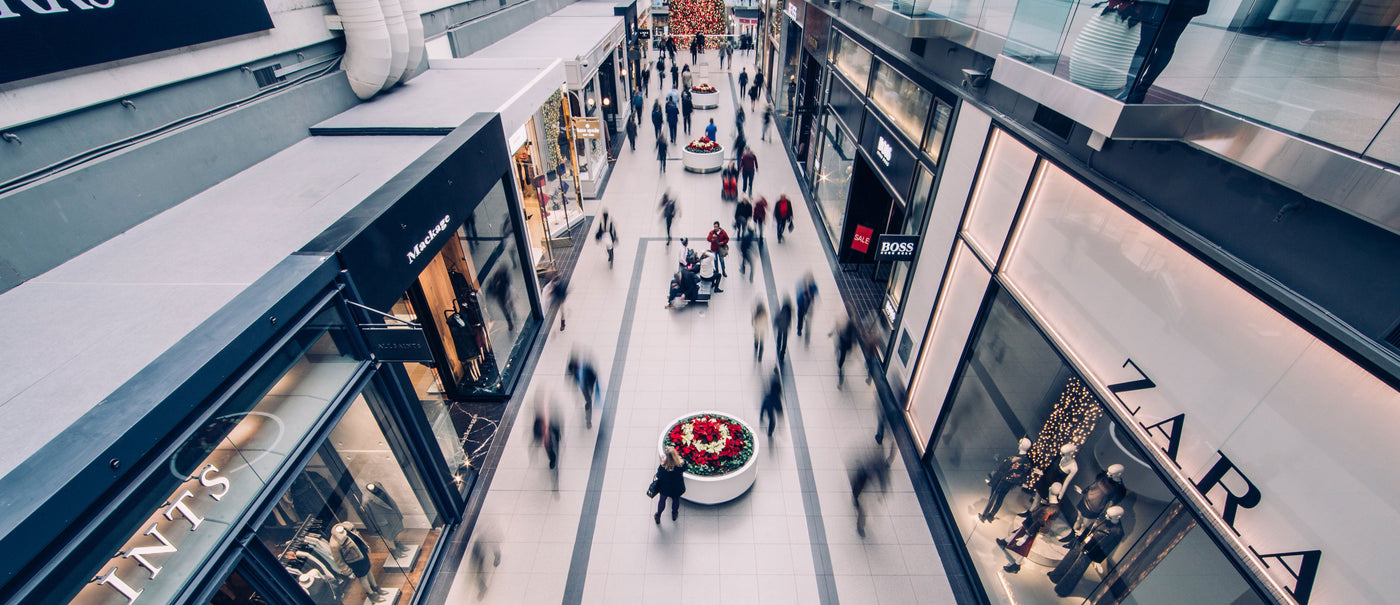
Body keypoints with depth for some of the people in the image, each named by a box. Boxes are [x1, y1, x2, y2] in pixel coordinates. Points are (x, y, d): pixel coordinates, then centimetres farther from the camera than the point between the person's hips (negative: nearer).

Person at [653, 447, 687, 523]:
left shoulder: (663, 467, -37)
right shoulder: (681, 464, -33)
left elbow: (658, 476, -17)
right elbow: (684, 469, -8)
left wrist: (662, 462, -14)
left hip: (665, 488, -1)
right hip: (677, 488, 1)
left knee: (662, 500, 28)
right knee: (676, 500, 32)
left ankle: (658, 517, 51)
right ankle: (674, 514, 58)